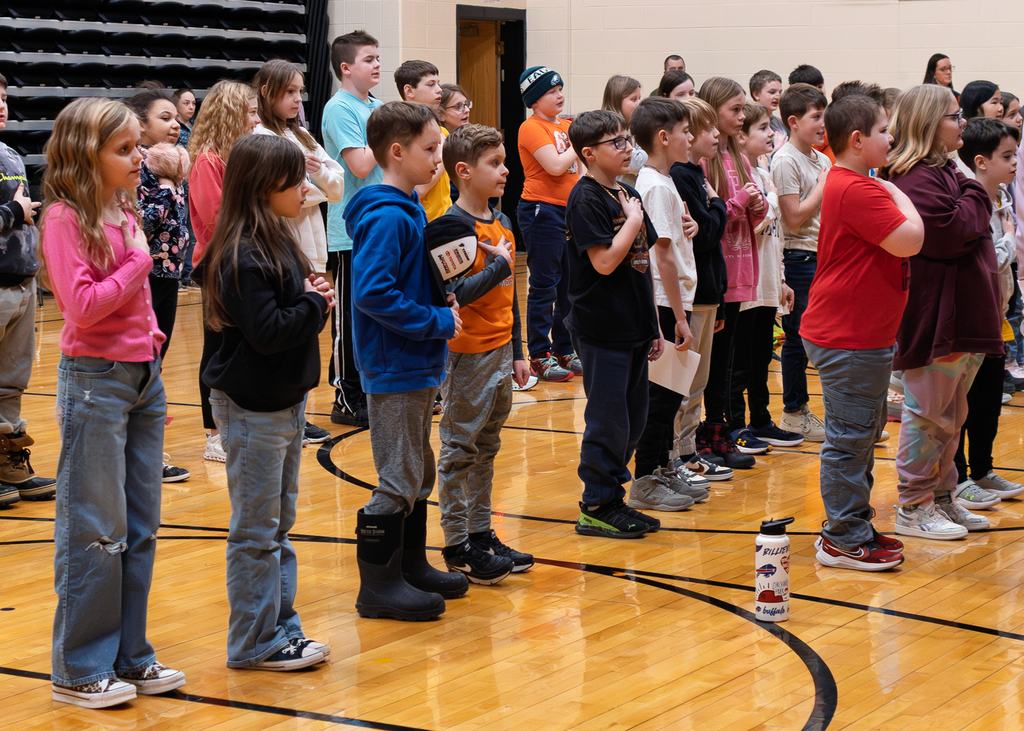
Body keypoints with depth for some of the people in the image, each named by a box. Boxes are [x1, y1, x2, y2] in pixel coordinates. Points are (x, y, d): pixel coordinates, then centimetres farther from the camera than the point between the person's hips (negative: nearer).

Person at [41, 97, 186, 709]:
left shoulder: (124, 211, 11)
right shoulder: (65, 217, -12)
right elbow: (82, 305, -21)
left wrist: (153, 365, 17)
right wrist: (137, 262, -13)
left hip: (144, 375, 8)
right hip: (96, 381, -8)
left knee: (141, 526, 12)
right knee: (97, 530, -1)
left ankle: (130, 655, 23)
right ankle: (81, 670, 10)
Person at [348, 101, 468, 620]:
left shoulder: (410, 209, 11)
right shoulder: (386, 217, -19)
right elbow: (372, 293, -27)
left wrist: (444, 300, 2)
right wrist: (438, 322, -21)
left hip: (417, 367, 10)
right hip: (395, 369, -10)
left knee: (418, 475, 18)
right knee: (399, 480, -3)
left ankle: (411, 567, 30)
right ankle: (378, 585, 6)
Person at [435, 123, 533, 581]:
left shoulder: (502, 224, 11)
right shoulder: (453, 227, -16)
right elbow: (455, 295, -25)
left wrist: (518, 352, 18)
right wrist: (500, 265, -17)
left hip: (500, 353, 8)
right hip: (468, 356, -8)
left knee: (486, 448, 15)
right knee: (460, 450, 1)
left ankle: (481, 533, 24)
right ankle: (457, 547, 8)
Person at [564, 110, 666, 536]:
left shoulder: (628, 195, 12)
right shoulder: (587, 199, -13)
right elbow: (605, 261, -22)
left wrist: (653, 325, 15)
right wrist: (633, 220, -12)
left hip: (633, 328, 9)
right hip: (601, 329, -8)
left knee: (632, 420, 13)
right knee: (608, 421, -3)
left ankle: (613, 500, 23)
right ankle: (596, 508, 7)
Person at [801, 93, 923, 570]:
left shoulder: (846, 184, 15)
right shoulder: (858, 191, -20)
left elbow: (901, 243, 23)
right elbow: (909, 241, -24)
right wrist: (899, 196, -11)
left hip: (863, 335, 11)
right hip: (848, 338, -11)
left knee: (862, 434, 18)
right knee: (850, 440, -3)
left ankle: (854, 529, 27)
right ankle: (844, 541, 5)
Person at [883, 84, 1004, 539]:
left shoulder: (947, 173, 18)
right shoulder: (917, 179, -16)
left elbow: (973, 226, 22)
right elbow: (950, 233, -24)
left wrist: (972, 207, 3)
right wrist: (975, 196, -9)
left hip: (961, 313, 11)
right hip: (934, 316, -11)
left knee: (951, 415, 16)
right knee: (929, 413, -3)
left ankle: (941, 497, 25)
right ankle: (913, 506, 5)